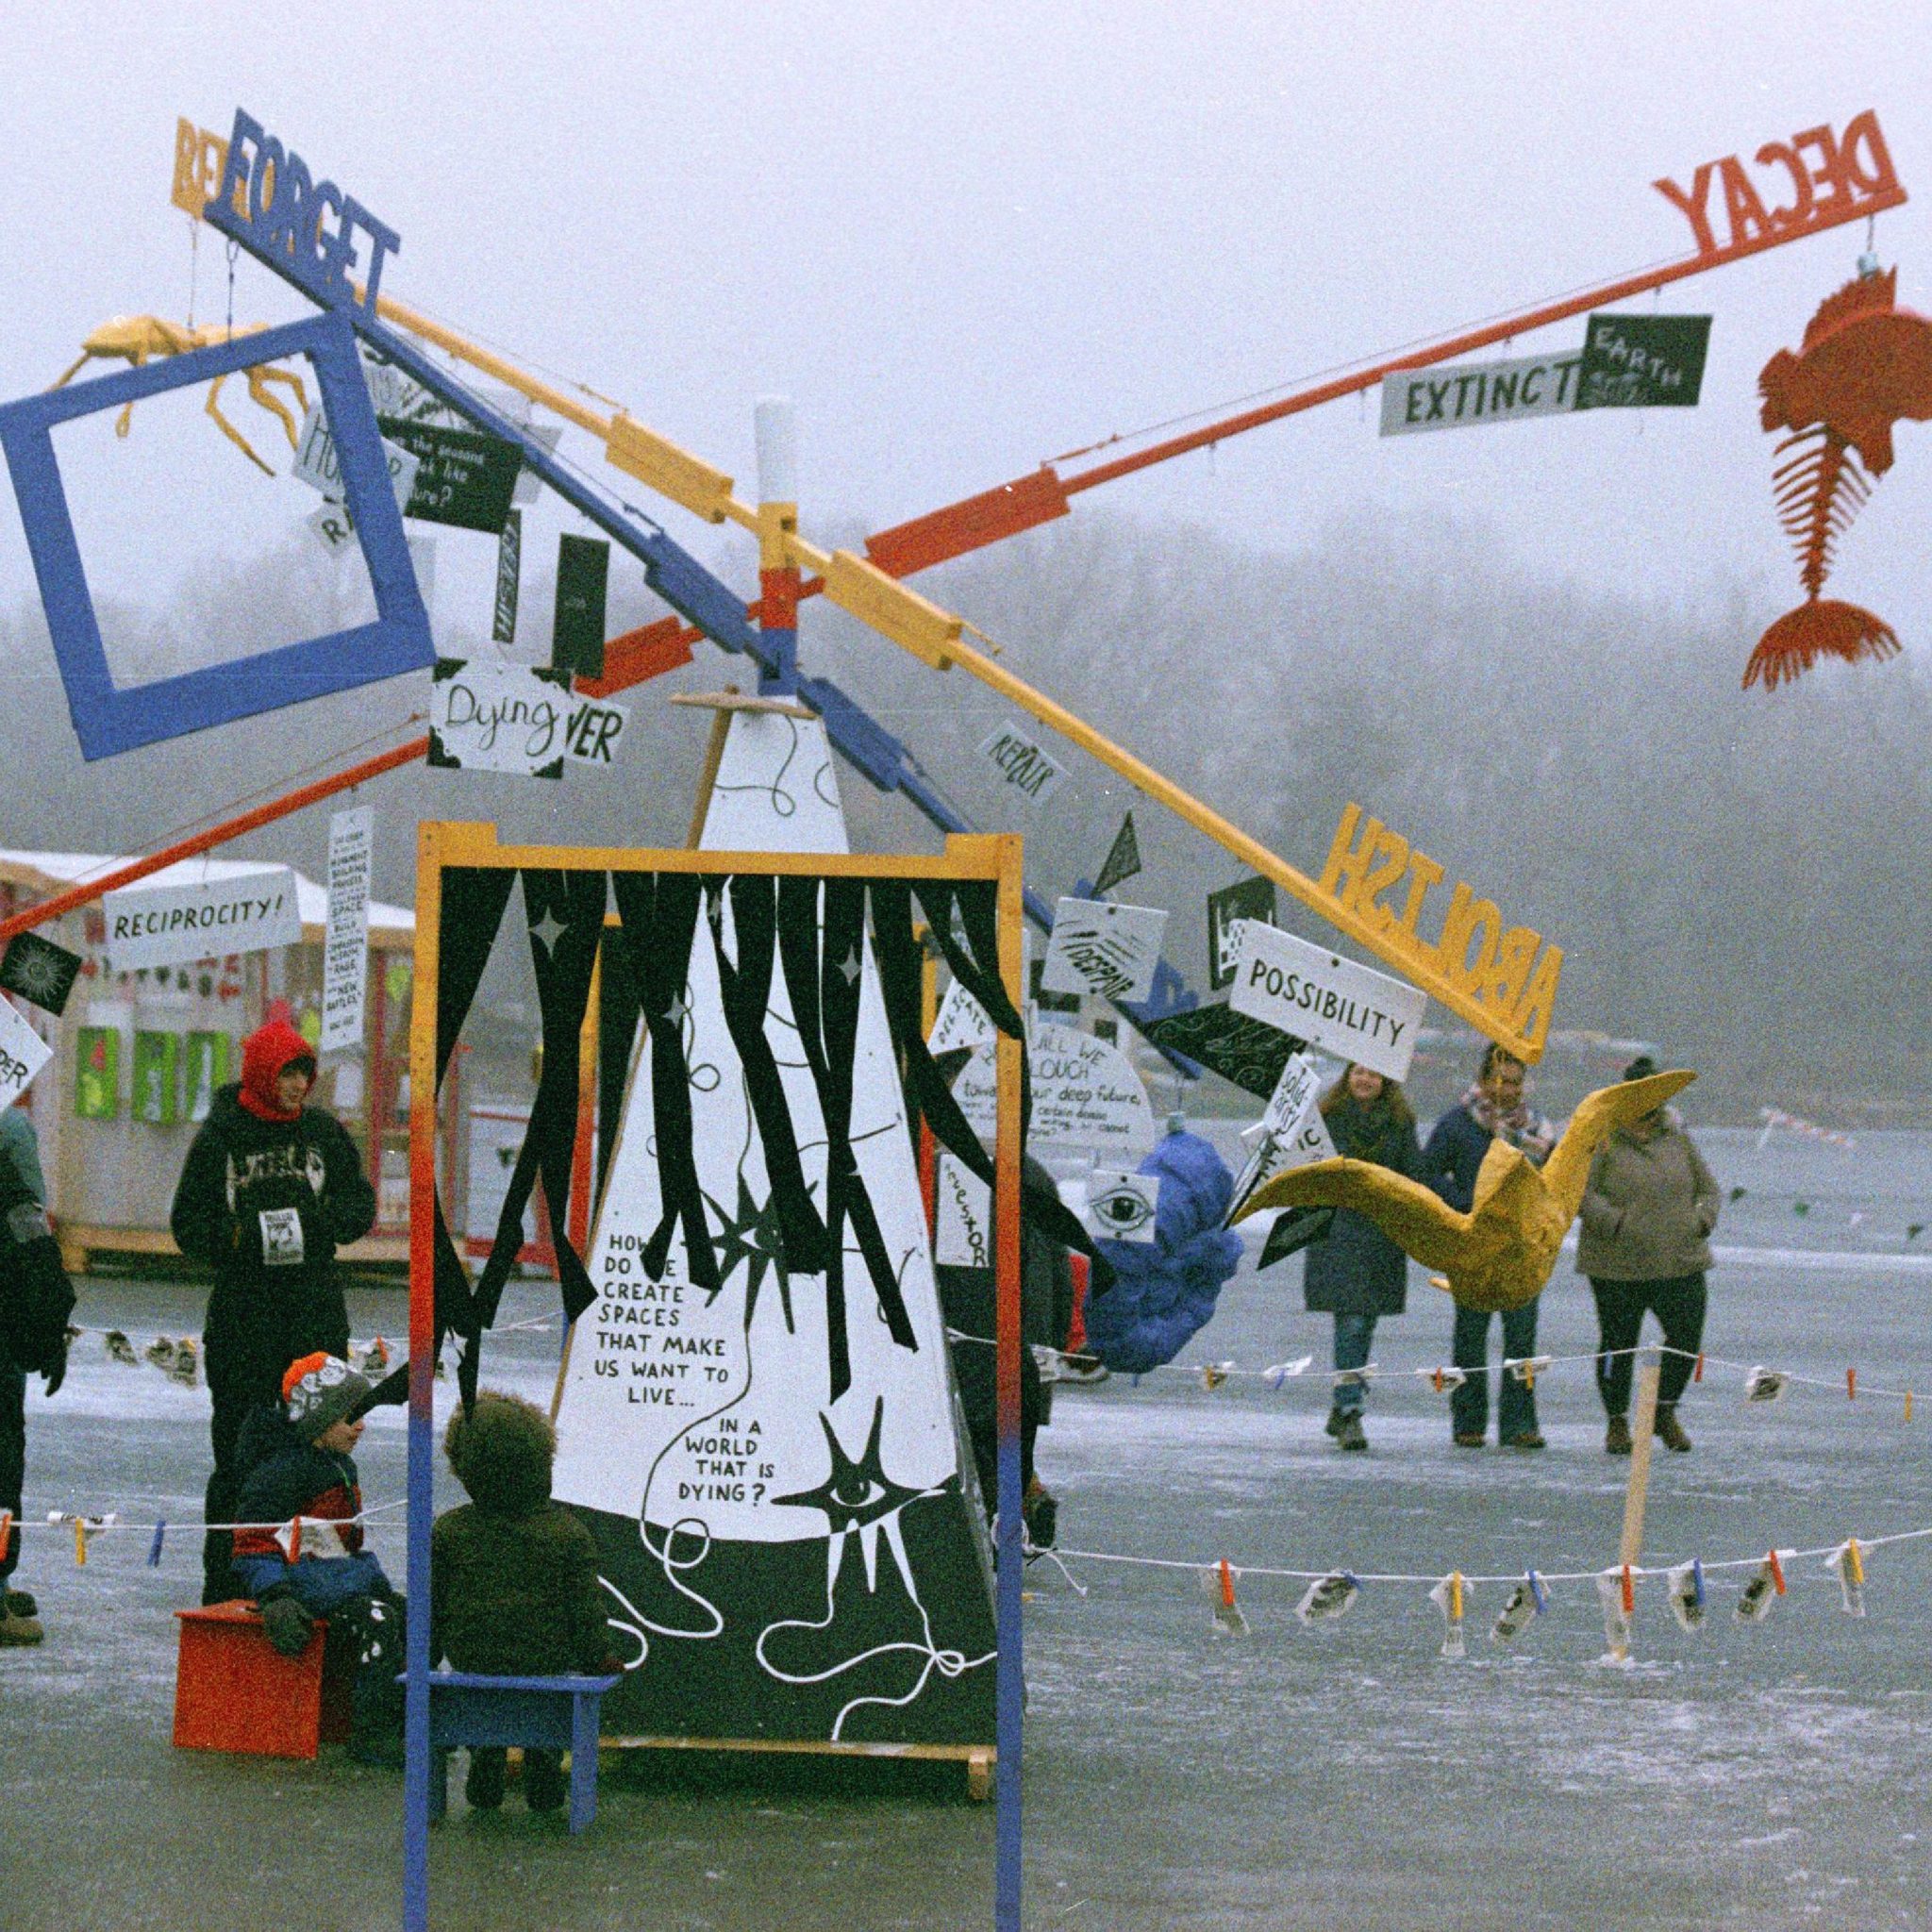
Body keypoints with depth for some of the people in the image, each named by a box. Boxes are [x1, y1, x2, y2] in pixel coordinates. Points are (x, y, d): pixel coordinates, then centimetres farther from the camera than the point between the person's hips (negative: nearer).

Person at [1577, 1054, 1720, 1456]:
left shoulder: (1675, 1136, 9)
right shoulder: (1601, 1138, -7)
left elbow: (1706, 1185, 19)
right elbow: (1579, 1192, -14)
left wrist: (1703, 1219, -1)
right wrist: (1617, 1224, -26)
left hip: (1679, 1261, 4)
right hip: (1619, 1267, -4)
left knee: (1687, 1334, -1)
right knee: (1618, 1342, 3)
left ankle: (1665, 1411, 21)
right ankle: (1617, 1423, 19)